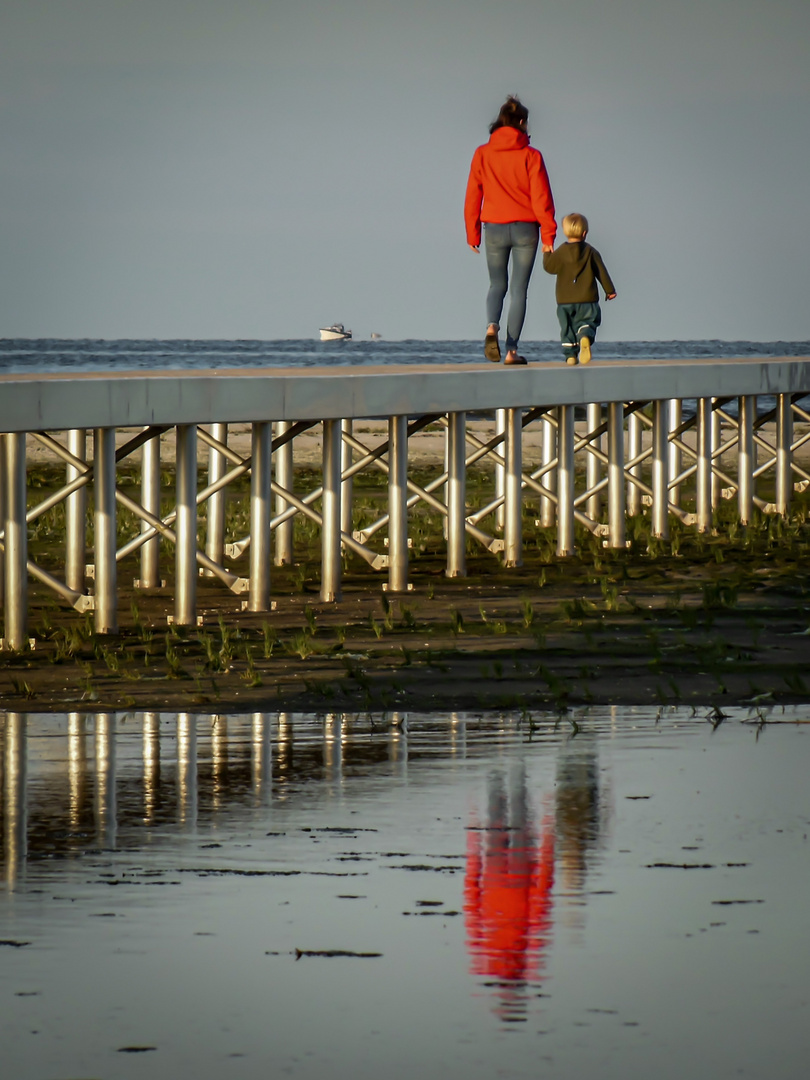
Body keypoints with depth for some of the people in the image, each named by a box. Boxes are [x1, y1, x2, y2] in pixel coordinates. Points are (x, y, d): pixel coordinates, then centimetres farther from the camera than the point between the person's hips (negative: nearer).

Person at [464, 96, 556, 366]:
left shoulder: (482, 154, 0)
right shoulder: (531, 156, -6)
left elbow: (472, 196, 2)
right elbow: (541, 197, -7)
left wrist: (472, 233, 9)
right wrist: (548, 234, -3)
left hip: (494, 230, 2)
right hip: (525, 229, -2)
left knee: (497, 285, 16)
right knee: (519, 290, 5)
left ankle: (492, 326, -13)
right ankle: (511, 350, 1)